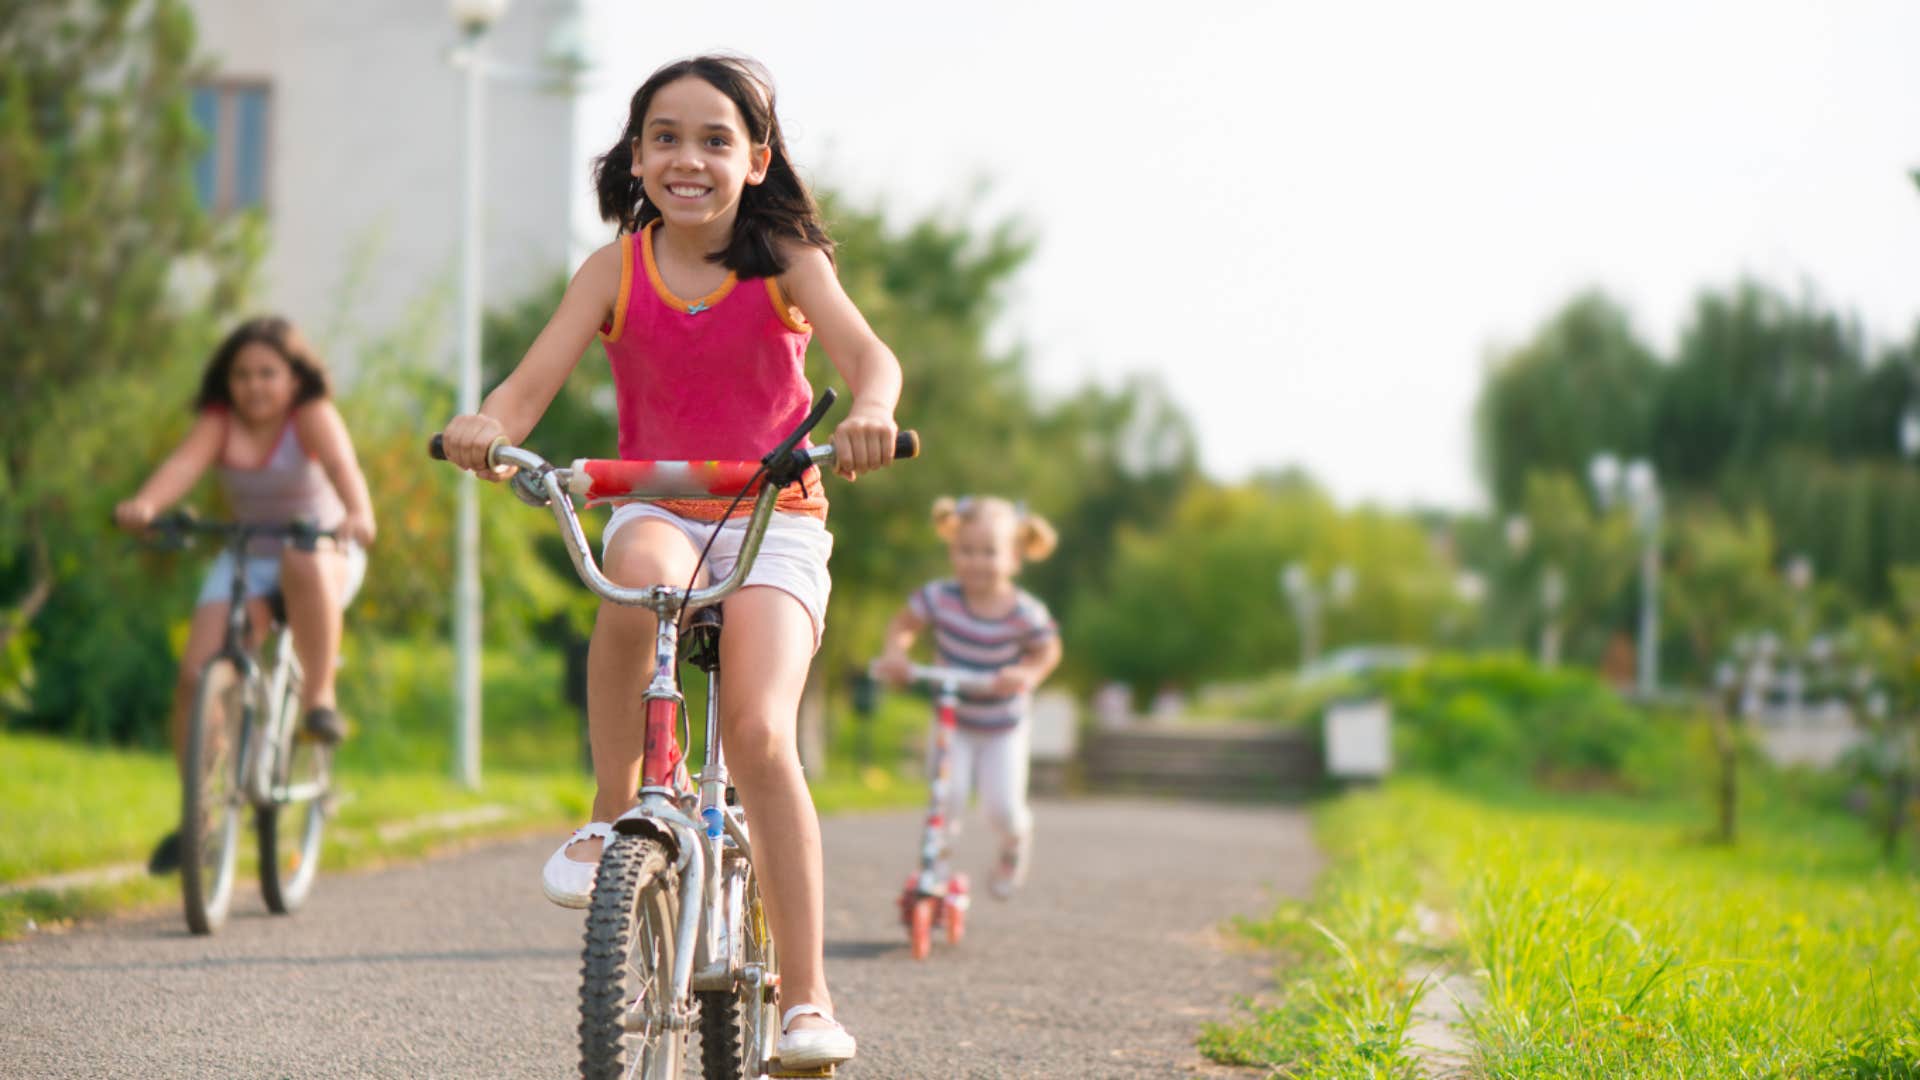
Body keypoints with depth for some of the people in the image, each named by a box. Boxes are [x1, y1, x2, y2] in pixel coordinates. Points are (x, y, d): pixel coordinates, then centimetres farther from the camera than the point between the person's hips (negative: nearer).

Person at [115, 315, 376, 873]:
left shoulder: (313, 416, -15)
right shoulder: (220, 422, -8)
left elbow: (341, 462, -34)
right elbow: (184, 461, -28)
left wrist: (358, 514, -55)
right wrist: (144, 504, -49)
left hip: (326, 552, -3)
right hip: (246, 559, 3)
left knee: (304, 566, -40)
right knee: (196, 674, -12)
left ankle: (319, 695, -24)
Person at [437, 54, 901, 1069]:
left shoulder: (785, 261, -3)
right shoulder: (615, 270, 1)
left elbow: (865, 351, -20)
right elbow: (532, 382, -9)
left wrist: (870, 411, -44)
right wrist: (486, 425, -33)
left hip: (775, 522, -1)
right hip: (656, 513, 1)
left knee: (759, 735, -22)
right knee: (641, 579, -38)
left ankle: (807, 997, -15)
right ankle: (610, 815, -19)